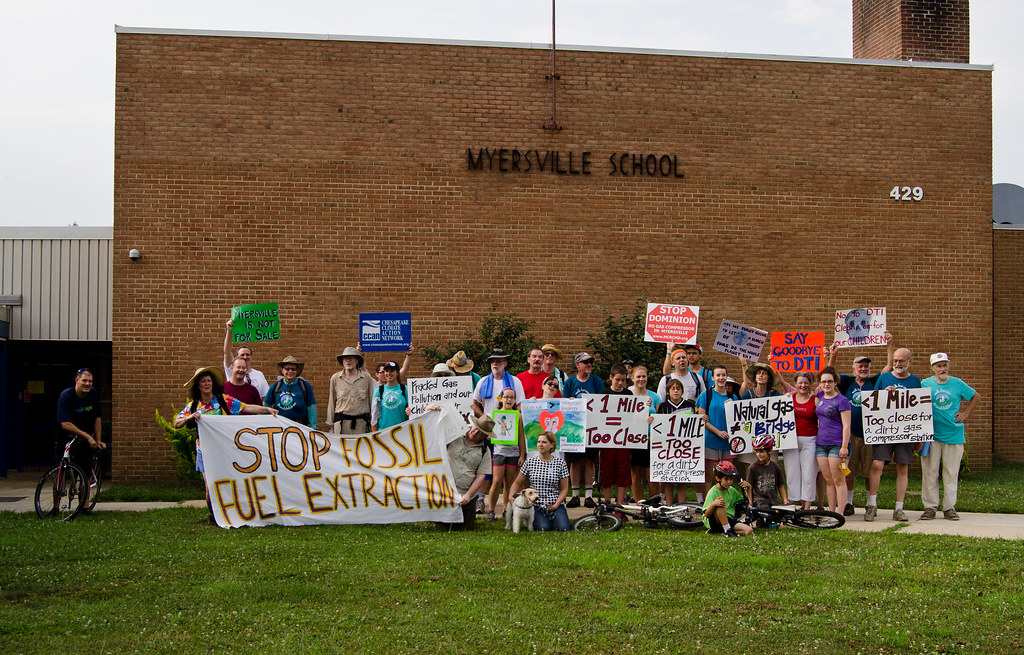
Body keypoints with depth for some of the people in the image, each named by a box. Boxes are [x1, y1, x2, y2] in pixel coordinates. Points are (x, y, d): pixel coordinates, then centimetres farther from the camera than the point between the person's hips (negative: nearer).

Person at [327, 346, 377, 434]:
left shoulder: (367, 377, 6)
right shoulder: (335, 378, 8)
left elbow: (372, 401, 10)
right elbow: (331, 403, 11)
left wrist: (373, 423, 8)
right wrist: (331, 425, 10)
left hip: (361, 422, 0)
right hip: (341, 423, 0)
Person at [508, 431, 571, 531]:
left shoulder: (560, 463, 2)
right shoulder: (530, 462, 5)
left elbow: (564, 488, 3)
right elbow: (518, 483, 13)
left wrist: (555, 505, -10)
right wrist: (512, 495, -6)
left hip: (556, 505, 0)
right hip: (536, 504, 0)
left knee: (563, 528, -24)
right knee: (543, 528, -26)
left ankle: (553, 518, 9)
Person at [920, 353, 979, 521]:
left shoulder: (958, 384, 5)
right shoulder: (925, 384, 2)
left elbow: (975, 396, 18)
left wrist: (965, 413, 8)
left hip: (954, 435, 1)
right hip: (931, 435, -1)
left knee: (951, 473, 3)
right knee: (930, 472, -1)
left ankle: (950, 507, 9)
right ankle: (930, 507, 6)